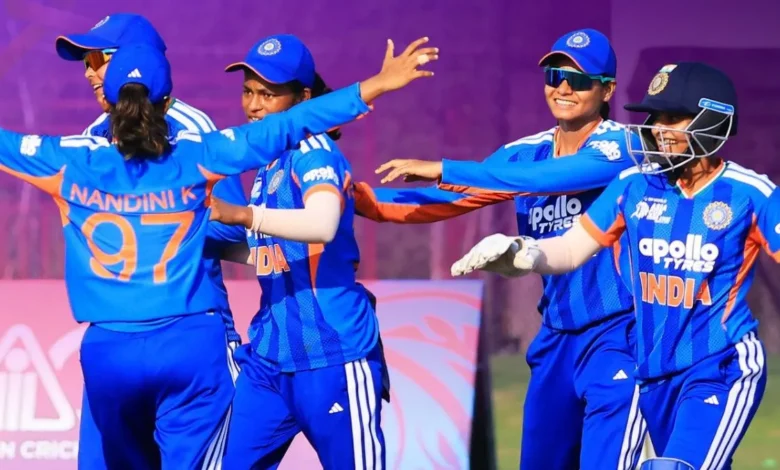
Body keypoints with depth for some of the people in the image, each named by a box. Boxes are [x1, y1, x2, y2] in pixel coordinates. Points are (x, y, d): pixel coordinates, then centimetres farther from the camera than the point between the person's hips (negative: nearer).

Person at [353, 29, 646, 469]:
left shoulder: (620, 146, -12)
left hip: (618, 335, -7)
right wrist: (360, 198, -11)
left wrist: (443, 169, -31)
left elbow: (551, 178, -28)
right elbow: (446, 200, 3)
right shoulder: (527, 152, 8)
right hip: (557, 337, 7)